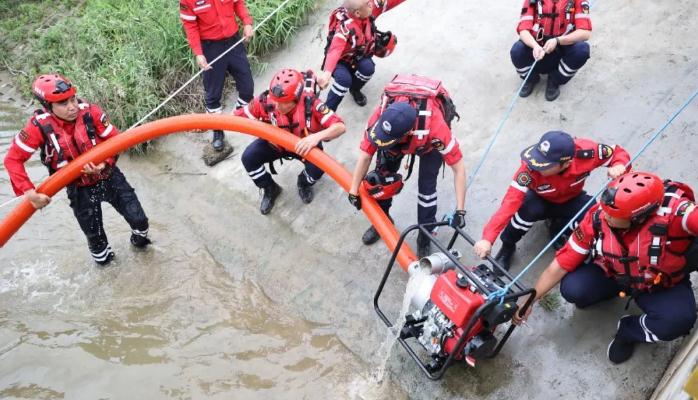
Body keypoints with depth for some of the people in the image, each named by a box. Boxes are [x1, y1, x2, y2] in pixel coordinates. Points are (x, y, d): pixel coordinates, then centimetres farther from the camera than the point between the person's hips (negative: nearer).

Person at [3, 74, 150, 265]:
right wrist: (29, 192, -20)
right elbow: (13, 160, -12)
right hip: (80, 188, 0)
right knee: (94, 234, 15)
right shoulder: (39, 126, -20)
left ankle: (139, 238, 42)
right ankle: (102, 256, 48)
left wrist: (105, 164, -28)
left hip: (110, 177, 0)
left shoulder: (90, 111, -21)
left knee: (139, 219, 6)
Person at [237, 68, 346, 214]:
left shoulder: (311, 103, -36)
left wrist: (317, 136, -58)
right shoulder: (265, 101, -31)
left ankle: (304, 183, 10)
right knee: (248, 157, -21)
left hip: (305, 144, -2)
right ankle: (269, 189, 11)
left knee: (317, 166, -31)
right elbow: (238, 116, -19)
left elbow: (340, 127, -43)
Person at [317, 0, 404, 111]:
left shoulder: (369, 10, -18)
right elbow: (335, 49, -48)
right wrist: (327, 72, -64)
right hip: (341, 60, -5)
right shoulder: (345, 26, -35)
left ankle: (354, 89, 6)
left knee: (368, 68, -26)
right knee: (344, 79, -33)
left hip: (357, 57, 5)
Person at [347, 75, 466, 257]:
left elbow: (459, 168, -37)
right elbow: (365, 155, -24)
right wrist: (353, 192, -15)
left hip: (428, 140, -3)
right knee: (382, 173, -3)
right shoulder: (382, 115, -39)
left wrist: (460, 210, -36)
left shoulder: (434, 126, -47)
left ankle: (425, 236, 10)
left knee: (426, 185, -10)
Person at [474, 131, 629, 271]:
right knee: (529, 209, -36)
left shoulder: (584, 151, -35)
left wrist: (619, 166, -40)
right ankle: (507, 246, -7)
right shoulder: (531, 168, -39)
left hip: (571, 200, 2)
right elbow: (511, 201, -42)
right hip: (540, 200, -2)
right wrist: (488, 238, -50)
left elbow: (618, 153, -16)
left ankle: (558, 229, 5)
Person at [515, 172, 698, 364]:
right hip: (613, 274, 2)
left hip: (664, 285, -2)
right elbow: (560, 264, -17)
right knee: (572, 289, -21)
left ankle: (628, 331, 4)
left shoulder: (673, 209, -35)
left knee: (678, 320, -30)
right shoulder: (597, 218, -25)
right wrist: (530, 300, -14)